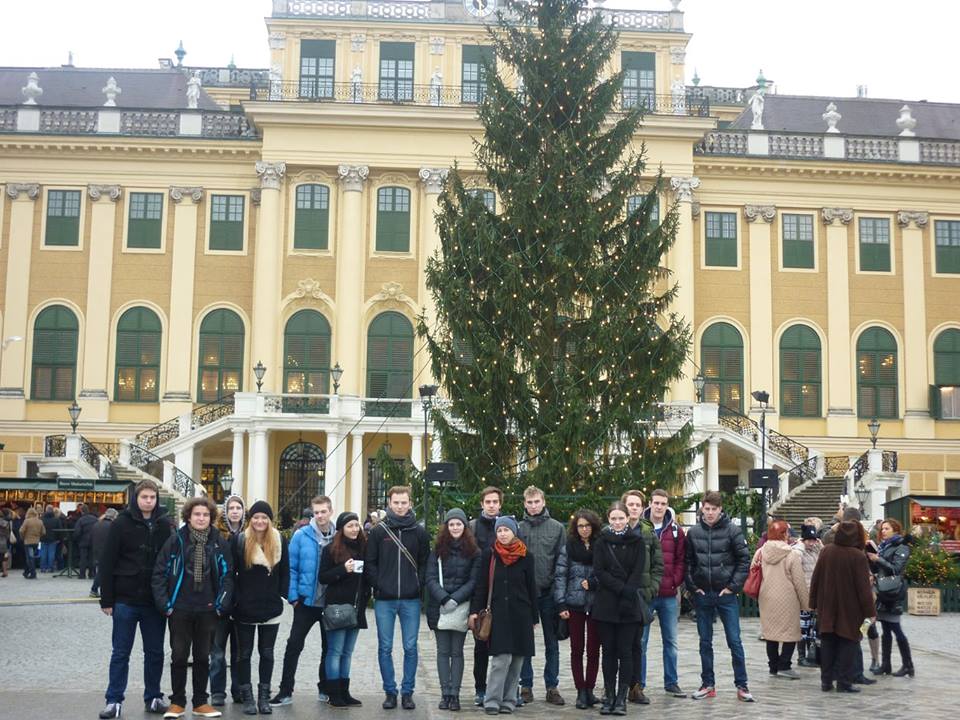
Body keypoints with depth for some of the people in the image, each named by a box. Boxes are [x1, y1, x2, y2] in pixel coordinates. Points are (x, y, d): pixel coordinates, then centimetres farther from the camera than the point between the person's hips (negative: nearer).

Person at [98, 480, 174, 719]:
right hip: (126, 600, -2)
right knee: (121, 653, 5)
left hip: (155, 601, 2)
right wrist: (106, 600, -8)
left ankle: (153, 697, 22)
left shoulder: (165, 525, 2)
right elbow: (106, 563, -5)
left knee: (155, 652, 10)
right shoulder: (122, 524, -5)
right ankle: (114, 701, 12)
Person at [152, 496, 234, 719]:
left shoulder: (219, 543, 0)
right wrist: (165, 603, -8)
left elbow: (227, 575, 4)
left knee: (203, 657, 11)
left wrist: (222, 604, -4)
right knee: (179, 656, 7)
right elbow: (160, 573, -4)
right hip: (180, 609, -2)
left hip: (207, 610, 2)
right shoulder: (176, 540, -6)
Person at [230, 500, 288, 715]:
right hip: (244, 608, -1)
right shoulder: (238, 540, -5)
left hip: (271, 608, 2)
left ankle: (264, 697, 19)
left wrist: (282, 595, -1)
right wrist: (235, 598, -8)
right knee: (244, 653, 6)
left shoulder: (280, 541, 2)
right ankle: (247, 697, 15)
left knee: (267, 653, 9)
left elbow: (285, 572, 6)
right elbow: (230, 572, -4)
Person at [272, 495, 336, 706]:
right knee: (294, 645, 0)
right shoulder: (301, 535, -6)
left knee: (329, 647, 12)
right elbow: (291, 567, -4)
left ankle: (325, 689, 26)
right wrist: (292, 595, -10)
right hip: (306, 601, -1)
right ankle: (285, 691, 8)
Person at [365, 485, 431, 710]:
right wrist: (378, 586, -7)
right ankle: (390, 692, 15)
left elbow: (425, 564, 6)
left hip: (411, 600, 0)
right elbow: (370, 563, 2)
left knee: (410, 648, 4)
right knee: (385, 648, 5)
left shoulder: (419, 532, 4)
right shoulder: (378, 531, 2)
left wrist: (418, 586, -5)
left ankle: (407, 692, 14)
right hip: (384, 600, 0)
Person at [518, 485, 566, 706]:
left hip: (549, 592, 0)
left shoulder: (557, 528, 2)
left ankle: (552, 687, 14)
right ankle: (526, 686, 15)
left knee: (552, 643, 7)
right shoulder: (518, 528, 2)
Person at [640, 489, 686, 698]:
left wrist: (676, 582, -4)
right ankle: (638, 685, 10)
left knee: (671, 641, 11)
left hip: (669, 594, 3)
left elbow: (681, 560, 7)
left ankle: (671, 683, 21)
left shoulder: (676, 531, 5)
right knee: (640, 641, 3)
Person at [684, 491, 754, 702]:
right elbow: (687, 562, 7)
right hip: (702, 595, 3)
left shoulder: (732, 531, -5)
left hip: (726, 594, -3)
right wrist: (692, 586, -2)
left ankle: (741, 685, 8)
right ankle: (708, 684, 19)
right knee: (705, 642, 10)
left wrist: (734, 586, -10)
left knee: (734, 641, 0)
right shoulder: (693, 532, 3)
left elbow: (744, 560, -6)